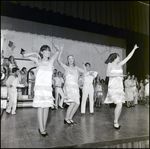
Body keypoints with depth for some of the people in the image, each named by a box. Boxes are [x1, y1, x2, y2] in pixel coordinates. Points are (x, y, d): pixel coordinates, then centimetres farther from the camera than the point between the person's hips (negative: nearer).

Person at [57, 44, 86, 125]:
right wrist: (61, 50, -10)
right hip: (69, 86, -5)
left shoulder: (76, 67, 19)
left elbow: (85, 72, 16)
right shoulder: (66, 67, 6)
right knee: (73, 103, -19)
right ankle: (66, 119, -2)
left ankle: (70, 118, 17)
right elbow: (58, 60, -8)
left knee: (77, 104, 1)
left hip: (76, 86, 6)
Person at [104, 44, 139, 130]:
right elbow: (108, 74, -12)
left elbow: (128, 57, 16)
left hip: (120, 87, 6)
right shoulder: (110, 64, 1)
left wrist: (134, 49, 19)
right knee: (119, 104, -16)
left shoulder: (119, 64, 15)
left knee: (120, 104, 2)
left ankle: (116, 121, 15)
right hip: (113, 87, -6)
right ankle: (116, 122, -2)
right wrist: (117, 74, -14)